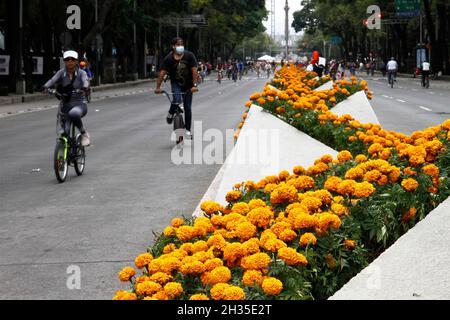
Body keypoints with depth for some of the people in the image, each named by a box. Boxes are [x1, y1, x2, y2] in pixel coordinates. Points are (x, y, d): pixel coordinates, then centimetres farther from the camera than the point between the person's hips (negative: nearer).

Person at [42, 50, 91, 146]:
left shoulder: (81, 73, -3)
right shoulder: (61, 73, 2)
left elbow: (85, 80, -24)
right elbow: (53, 80, -16)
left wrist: (85, 88, -47)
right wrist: (45, 87, -37)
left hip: (80, 104, -2)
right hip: (66, 105, 3)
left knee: (73, 114, -37)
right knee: (64, 132, -11)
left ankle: (84, 134, -14)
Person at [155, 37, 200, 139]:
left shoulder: (189, 56, -13)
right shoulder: (169, 58, -13)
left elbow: (194, 70, -17)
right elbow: (162, 73, -16)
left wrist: (195, 85, -26)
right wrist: (158, 87, -23)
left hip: (188, 84, 1)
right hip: (176, 83, -1)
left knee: (188, 108, 4)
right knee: (177, 100, -28)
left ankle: (188, 130, 15)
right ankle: (171, 114, 3)